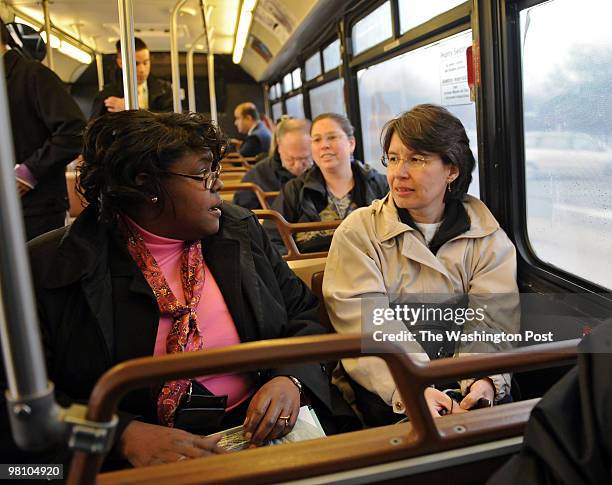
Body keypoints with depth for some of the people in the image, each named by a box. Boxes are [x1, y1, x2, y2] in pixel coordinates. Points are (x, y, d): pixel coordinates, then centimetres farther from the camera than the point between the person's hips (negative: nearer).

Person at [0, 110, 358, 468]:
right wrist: (124, 433, -23)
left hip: (264, 433, 3)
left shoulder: (241, 230, 7)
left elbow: (304, 314, 10)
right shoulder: (49, 267, -6)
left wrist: (290, 379, -10)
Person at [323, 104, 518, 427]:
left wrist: (485, 379, -26)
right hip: (384, 389, -2)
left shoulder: (488, 240, 5)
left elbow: (491, 323, -5)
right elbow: (367, 326, -13)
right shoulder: (357, 233, -1)